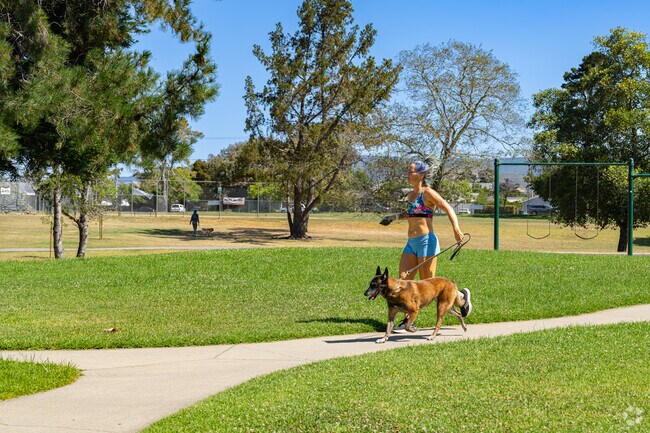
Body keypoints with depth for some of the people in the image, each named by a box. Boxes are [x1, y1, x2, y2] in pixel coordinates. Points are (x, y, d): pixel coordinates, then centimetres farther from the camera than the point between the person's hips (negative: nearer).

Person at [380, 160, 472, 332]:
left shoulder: (428, 193, -10)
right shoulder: (411, 195, 14)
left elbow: (448, 209, -17)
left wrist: (456, 229, -32)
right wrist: (395, 217, 23)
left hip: (426, 241, -8)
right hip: (411, 243, 8)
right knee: (403, 280, -2)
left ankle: (461, 296, 20)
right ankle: (408, 321, 4)